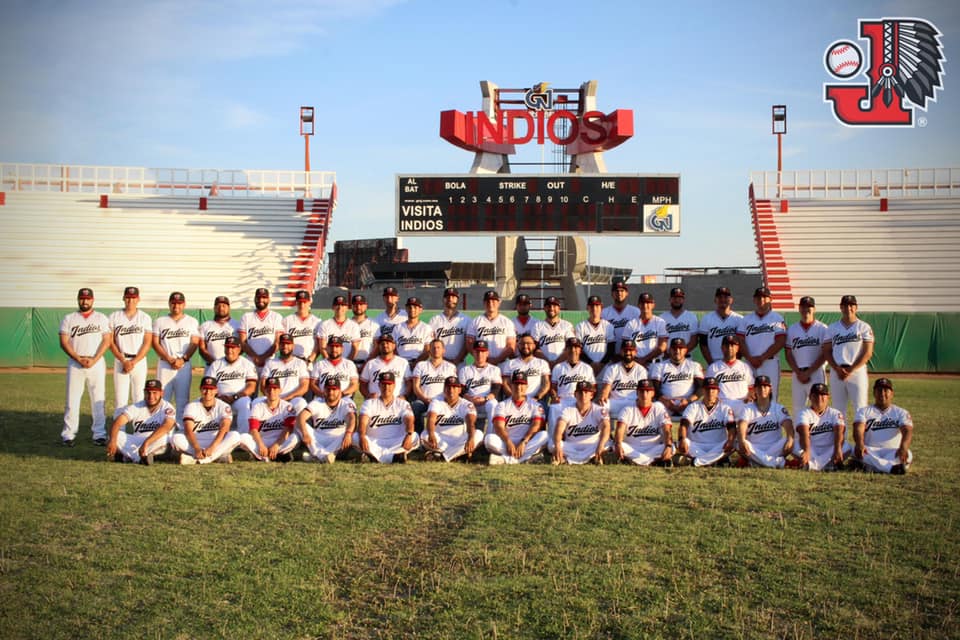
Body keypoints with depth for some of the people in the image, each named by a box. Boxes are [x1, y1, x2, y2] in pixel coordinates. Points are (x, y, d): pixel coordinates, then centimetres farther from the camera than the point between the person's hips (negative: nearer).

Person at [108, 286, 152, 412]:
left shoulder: (145, 318, 4)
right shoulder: (114, 317, 6)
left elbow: (147, 343, -1)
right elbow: (111, 342, 2)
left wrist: (134, 362, -11)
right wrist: (124, 361, -9)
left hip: (139, 361, 0)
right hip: (120, 360, 0)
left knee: (138, 397, -1)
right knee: (120, 398, -2)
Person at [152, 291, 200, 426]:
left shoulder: (192, 322, 12)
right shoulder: (160, 321, 12)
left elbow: (195, 343, 3)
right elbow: (155, 343, 3)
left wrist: (183, 359, -12)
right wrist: (170, 359, -10)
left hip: (184, 365, 0)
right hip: (164, 364, 0)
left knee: (183, 399, -2)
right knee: (162, 397, -4)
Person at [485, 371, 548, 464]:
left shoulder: (535, 405, 11)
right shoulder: (502, 405, 12)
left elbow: (537, 426, -6)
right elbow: (499, 427, -5)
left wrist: (523, 442, -23)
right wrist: (508, 442, -25)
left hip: (528, 443, 0)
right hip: (506, 442, 0)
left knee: (544, 435, -30)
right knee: (489, 438, -27)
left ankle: (507, 459, -38)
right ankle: (528, 456, -33)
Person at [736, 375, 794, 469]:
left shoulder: (779, 408, 8)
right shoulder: (747, 408, 6)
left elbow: (788, 425, -11)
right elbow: (742, 427, -14)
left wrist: (790, 439, -34)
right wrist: (742, 441, -37)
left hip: (774, 448, 1)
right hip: (754, 449, -1)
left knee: (789, 443, -28)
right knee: (742, 445, -33)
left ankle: (752, 462, -30)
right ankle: (776, 462, -36)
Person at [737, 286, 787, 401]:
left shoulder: (777, 319, 5)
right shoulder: (746, 319, 14)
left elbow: (780, 342, -5)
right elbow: (741, 341, 5)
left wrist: (762, 358, -12)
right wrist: (750, 358, -10)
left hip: (770, 363, -3)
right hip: (749, 364, 3)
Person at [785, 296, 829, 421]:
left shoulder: (822, 329, 1)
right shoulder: (792, 329, 11)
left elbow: (825, 354, -4)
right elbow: (788, 353, 8)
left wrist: (808, 372, -10)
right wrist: (798, 373, -5)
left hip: (816, 373, -3)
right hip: (797, 374, 3)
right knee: (797, 409, 4)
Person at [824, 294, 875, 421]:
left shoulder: (864, 328, 3)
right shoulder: (832, 328, 12)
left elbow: (868, 353, -4)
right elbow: (827, 351, 7)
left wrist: (851, 370, -13)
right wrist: (837, 369, -9)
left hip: (857, 371, -3)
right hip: (836, 372, 3)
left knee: (860, 408, -6)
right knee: (838, 409, 6)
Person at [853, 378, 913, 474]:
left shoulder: (901, 412, 13)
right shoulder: (864, 411, 14)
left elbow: (907, 431, -7)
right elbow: (858, 429, -7)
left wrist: (903, 447, -32)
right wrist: (860, 444, -32)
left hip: (893, 452, 0)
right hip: (869, 453, 0)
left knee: (907, 454, -32)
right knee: (857, 449, -33)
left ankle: (873, 466, -52)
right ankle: (891, 467, -50)